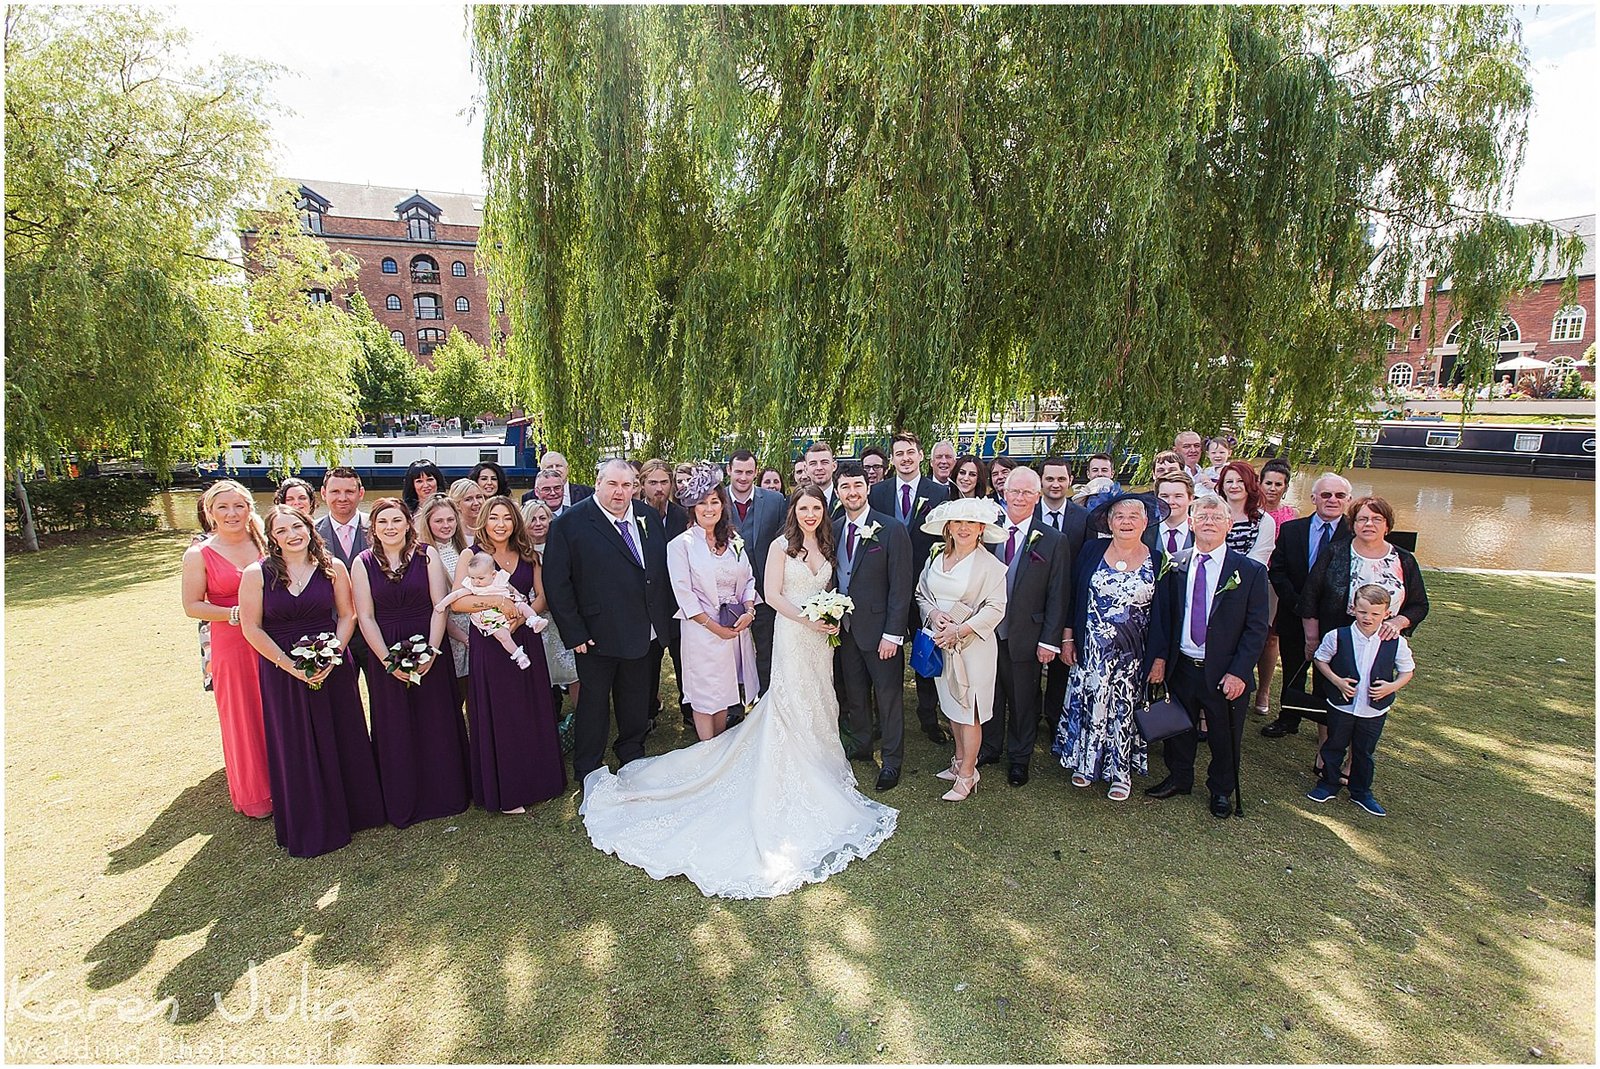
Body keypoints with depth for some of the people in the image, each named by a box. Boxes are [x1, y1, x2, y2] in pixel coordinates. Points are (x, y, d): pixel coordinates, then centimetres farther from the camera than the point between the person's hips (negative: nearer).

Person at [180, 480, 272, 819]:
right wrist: (235, 614, -18)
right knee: (243, 718, 7)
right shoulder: (199, 554, -3)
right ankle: (254, 793, 24)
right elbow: (192, 606, -5)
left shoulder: (265, 544, 4)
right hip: (231, 647, -2)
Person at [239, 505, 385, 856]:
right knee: (296, 748, 9)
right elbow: (251, 628, -5)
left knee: (342, 741, 10)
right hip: (282, 672, -1)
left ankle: (350, 810, 30)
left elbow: (347, 615, 0)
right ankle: (308, 826, 26)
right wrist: (291, 666, -12)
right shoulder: (257, 574, -5)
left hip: (333, 666, 1)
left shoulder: (333, 567, -1)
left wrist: (332, 656, -13)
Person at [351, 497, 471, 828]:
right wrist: (388, 660, -11)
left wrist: (432, 651, -14)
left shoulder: (427, 554, -1)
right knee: (395, 729, 9)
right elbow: (365, 617, -2)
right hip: (384, 655, 1)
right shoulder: (363, 563, 1)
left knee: (437, 723, 7)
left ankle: (445, 794, 24)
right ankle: (403, 803, 24)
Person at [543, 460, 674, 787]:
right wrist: (574, 633, -15)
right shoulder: (570, 524, -12)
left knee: (636, 697, 21)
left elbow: (663, 566, 9)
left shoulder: (649, 516, 3)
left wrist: (663, 613, 4)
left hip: (642, 630, 5)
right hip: (597, 634, -5)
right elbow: (556, 582, -13)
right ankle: (588, 769, 31)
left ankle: (632, 753, 43)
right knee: (594, 701, 11)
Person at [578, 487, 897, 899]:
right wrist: (807, 618, -19)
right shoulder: (781, 546, -7)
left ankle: (819, 767, 27)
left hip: (821, 637, 6)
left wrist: (834, 618, -3)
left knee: (819, 703, 12)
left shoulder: (826, 547, 10)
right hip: (791, 636, -6)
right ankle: (796, 784, 11)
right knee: (792, 704, -1)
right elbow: (773, 594, -11)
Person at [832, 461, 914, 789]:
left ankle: (892, 759, 24)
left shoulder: (892, 530, -13)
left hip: (879, 630, -5)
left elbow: (901, 586, -14)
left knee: (889, 697, 7)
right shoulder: (834, 529, 4)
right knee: (854, 693, 18)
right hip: (845, 628, 5)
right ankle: (859, 745, 38)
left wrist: (892, 634, -17)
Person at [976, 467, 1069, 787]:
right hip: (987, 633, 2)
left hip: (1026, 637, -2)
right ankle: (990, 748, 38)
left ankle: (1019, 757, 33)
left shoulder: (1054, 541, -5)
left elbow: (1057, 596, -5)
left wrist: (1050, 640, -9)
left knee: (1024, 700, 13)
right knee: (990, 695, 17)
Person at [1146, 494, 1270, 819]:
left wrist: (1238, 672, -14)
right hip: (1181, 668, 2)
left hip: (1225, 674, -2)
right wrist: (1161, 659, -2)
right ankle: (1179, 779, 40)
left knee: (1225, 737, 14)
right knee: (1178, 730, 18)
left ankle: (1221, 790, 37)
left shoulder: (1251, 571, -7)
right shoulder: (1175, 567, 1)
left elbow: (1257, 628, -8)